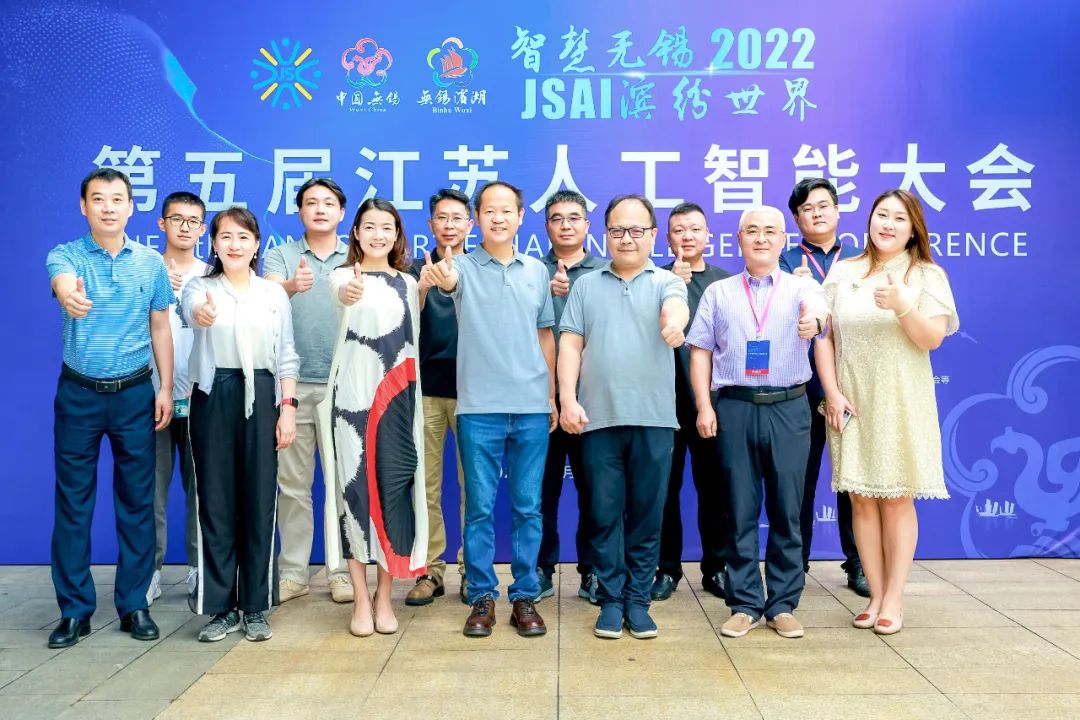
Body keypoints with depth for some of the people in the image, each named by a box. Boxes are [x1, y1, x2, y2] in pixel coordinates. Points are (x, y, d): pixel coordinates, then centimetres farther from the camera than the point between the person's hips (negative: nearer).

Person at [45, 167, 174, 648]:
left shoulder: (151, 262, 3)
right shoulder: (66, 255, -3)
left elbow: (160, 328, 7)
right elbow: (63, 284, -27)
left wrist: (166, 388, 1)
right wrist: (70, 298, -51)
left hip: (135, 392, 1)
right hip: (78, 392, -1)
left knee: (137, 500, 5)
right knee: (72, 501, 5)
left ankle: (134, 605, 18)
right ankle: (74, 609, 17)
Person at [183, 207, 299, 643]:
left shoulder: (274, 294, 8)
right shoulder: (200, 287, 3)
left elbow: (286, 357, 8)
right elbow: (190, 309, -22)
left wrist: (287, 408, -2)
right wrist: (199, 314, -47)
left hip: (261, 397, 1)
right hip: (213, 397, -1)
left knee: (259, 501, 3)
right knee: (215, 500, 3)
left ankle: (255, 606, 15)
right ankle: (220, 606, 14)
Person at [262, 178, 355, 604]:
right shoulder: (280, 256, 6)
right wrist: (290, 286, -36)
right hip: (292, 384, 0)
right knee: (292, 482, 7)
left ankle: (341, 569, 15)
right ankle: (293, 571, 18)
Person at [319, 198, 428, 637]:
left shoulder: (408, 283, 12)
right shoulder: (343, 276, -1)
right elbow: (341, 295, -26)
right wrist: (347, 294, -46)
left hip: (398, 398, 3)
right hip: (354, 395, -2)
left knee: (393, 488, 1)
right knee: (356, 488, -1)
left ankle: (384, 596, 14)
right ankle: (361, 599, 10)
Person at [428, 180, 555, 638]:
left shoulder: (537, 271, 10)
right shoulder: (463, 267, 0)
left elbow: (546, 336, 14)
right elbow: (450, 282, -24)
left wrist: (553, 395, 10)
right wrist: (443, 280, -48)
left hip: (532, 407, 2)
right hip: (479, 407, -2)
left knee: (528, 506, 7)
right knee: (479, 506, 4)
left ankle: (525, 596, 19)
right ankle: (482, 597, 17)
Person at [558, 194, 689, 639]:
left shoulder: (666, 282, 7)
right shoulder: (586, 286, 11)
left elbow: (675, 307, -16)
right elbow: (571, 344, 5)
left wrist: (674, 322, -41)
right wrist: (568, 399, -6)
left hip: (654, 417, 0)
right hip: (599, 417, 1)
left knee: (647, 514, 6)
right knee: (604, 514, 5)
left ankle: (638, 600, 18)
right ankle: (611, 600, 17)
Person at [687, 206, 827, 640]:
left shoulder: (802, 288, 8)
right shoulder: (718, 293, 12)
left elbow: (818, 311, -16)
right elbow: (700, 351, 9)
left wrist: (813, 321, -40)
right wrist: (704, 406, -1)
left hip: (789, 408, 0)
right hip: (734, 408, 1)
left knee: (787, 510, 5)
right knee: (741, 511, 5)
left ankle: (782, 604, 16)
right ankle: (744, 604, 14)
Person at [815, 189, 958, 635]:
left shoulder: (927, 275, 2)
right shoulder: (843, 273, 7)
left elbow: (933, 339, -7)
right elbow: (824, 336, 3)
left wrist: (901, 305, -24)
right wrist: (832, 392, -6)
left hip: (901, 402, -1)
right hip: (852, 401, 2)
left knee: (898, 499, 2)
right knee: (862, 499, 4)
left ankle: (893, 600, 11)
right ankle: (875, 596, 15)